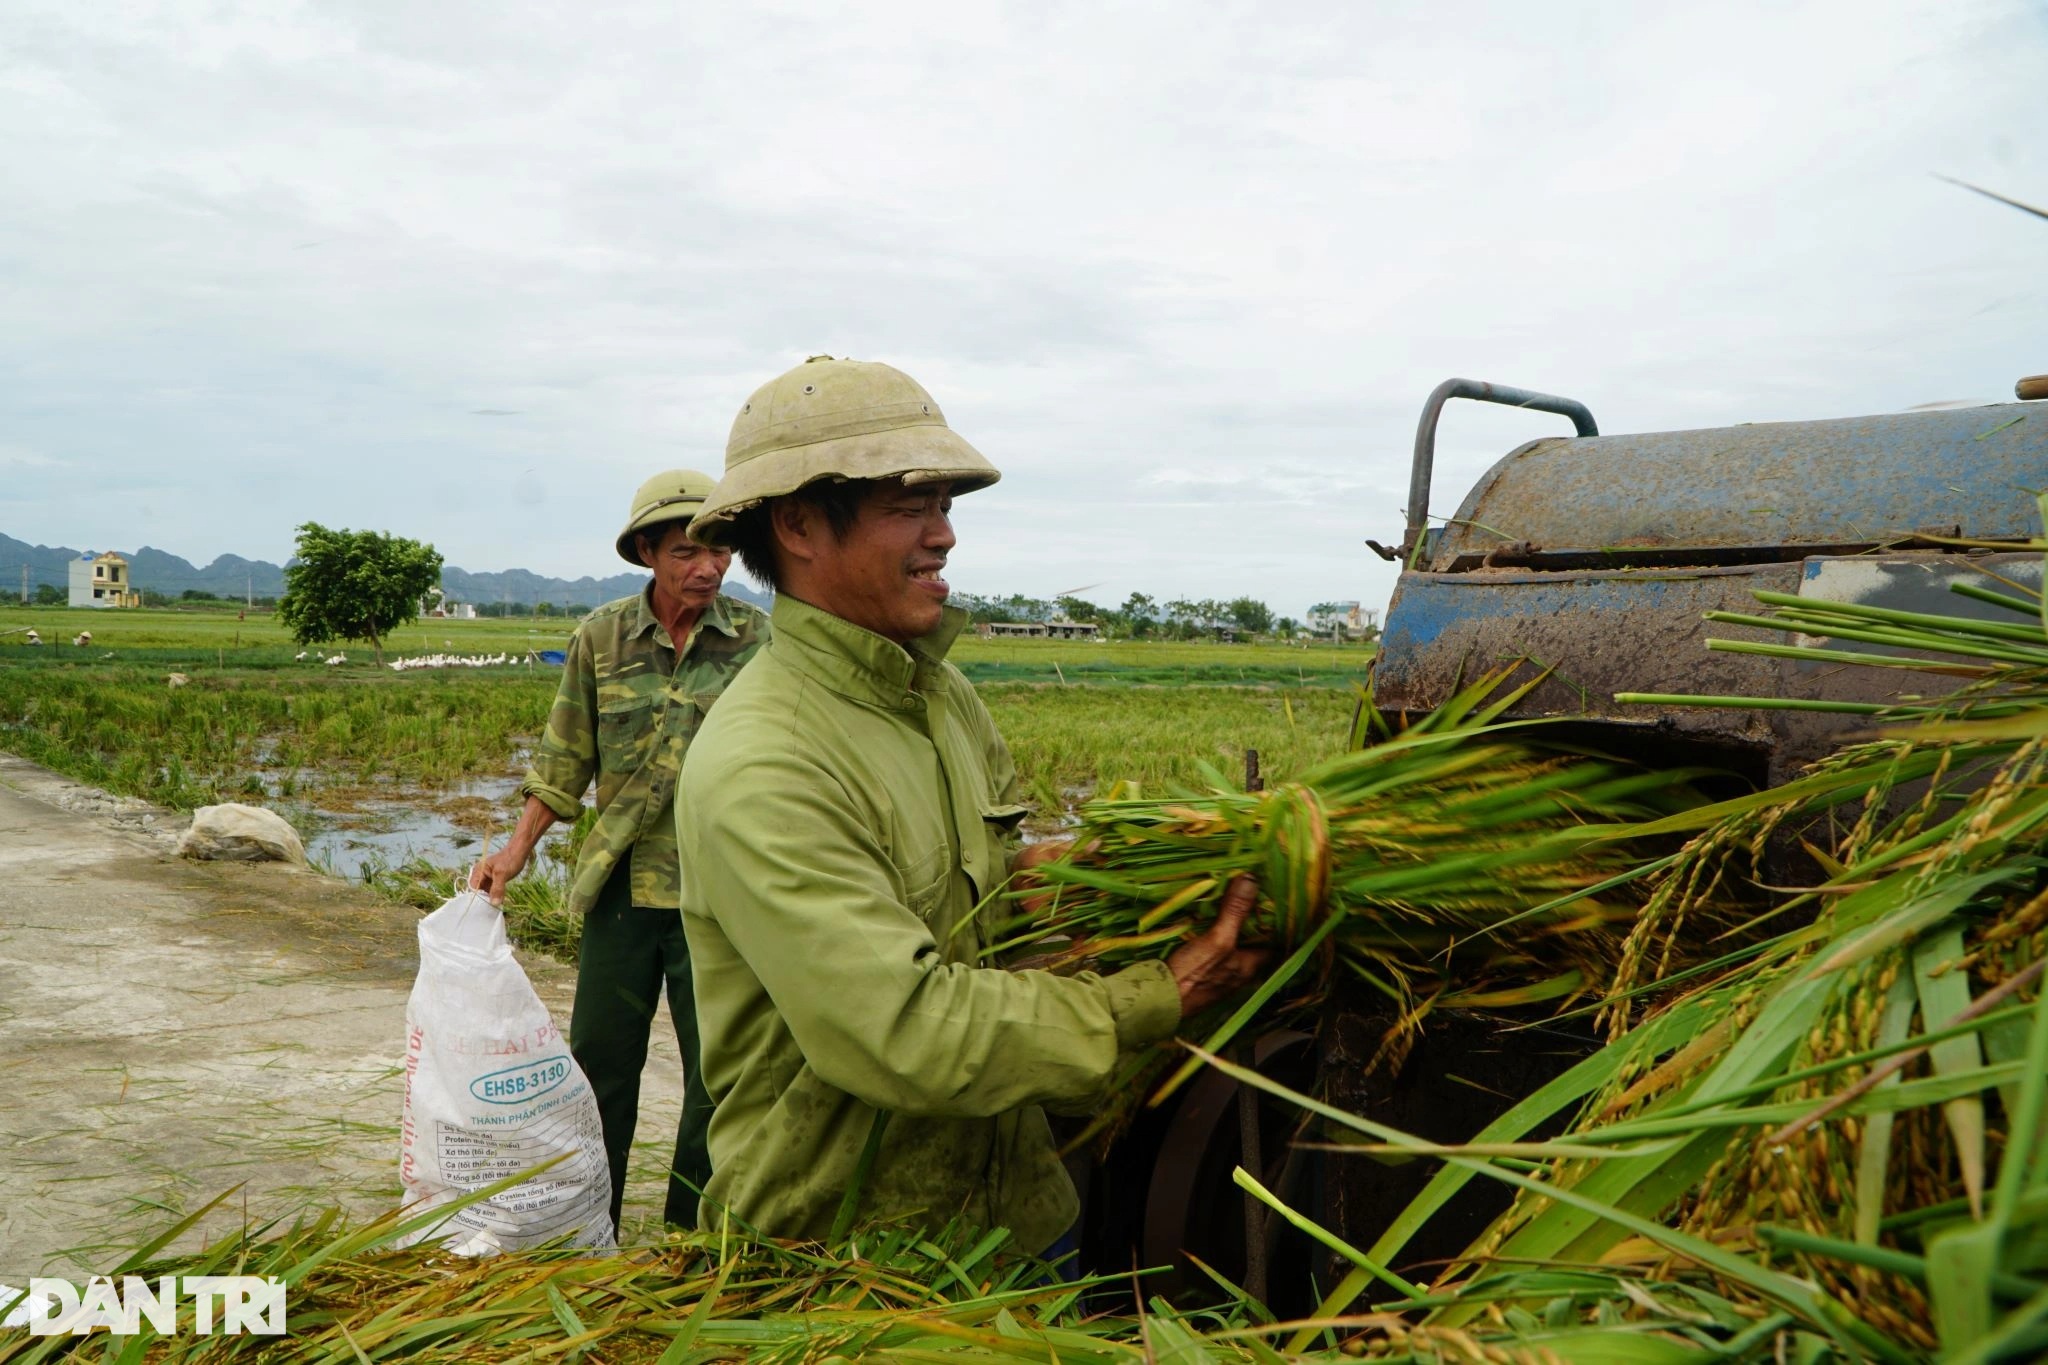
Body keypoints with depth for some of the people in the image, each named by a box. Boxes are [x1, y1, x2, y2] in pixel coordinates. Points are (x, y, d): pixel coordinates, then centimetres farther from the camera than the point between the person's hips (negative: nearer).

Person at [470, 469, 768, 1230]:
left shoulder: (757, 640, -3)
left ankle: (692, 1240, 24)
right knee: (599, 1062, 12)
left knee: (719, 1075, 6)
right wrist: (516, 851, 1)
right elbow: (565, 760, 8)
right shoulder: (601, 638, 1)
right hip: (622, 887, 2)